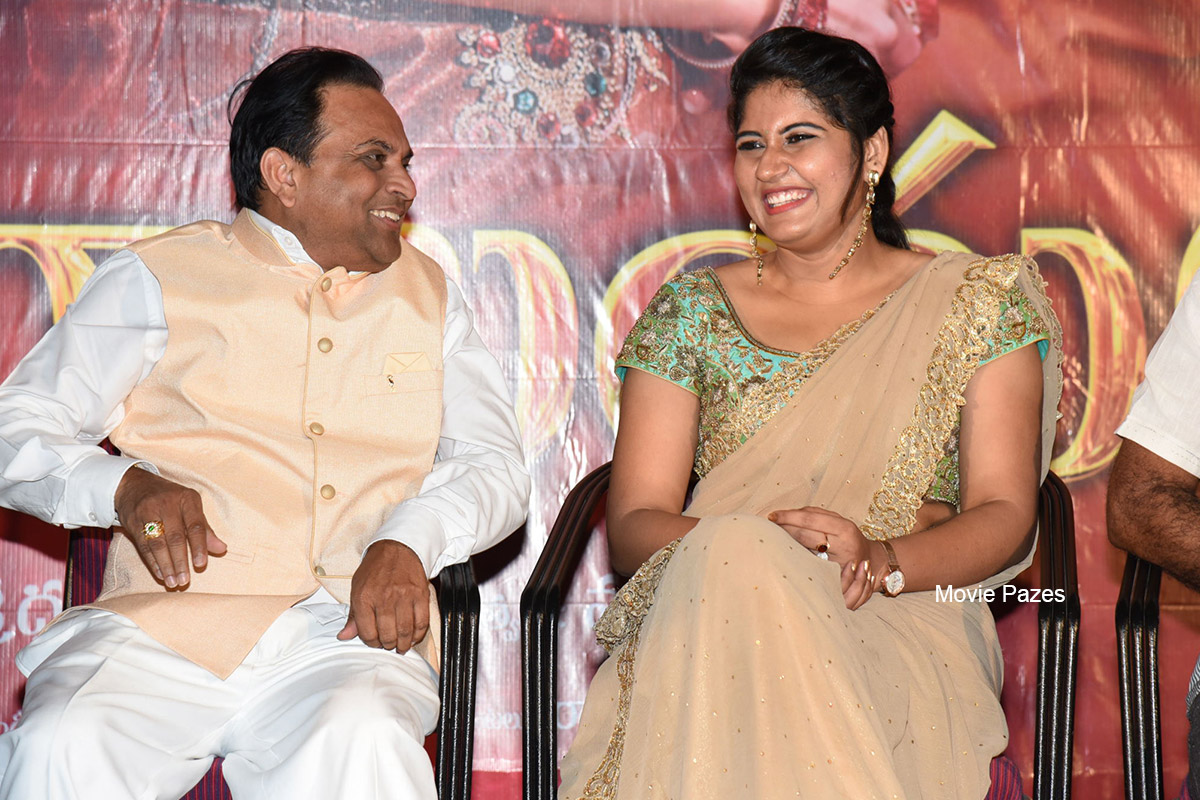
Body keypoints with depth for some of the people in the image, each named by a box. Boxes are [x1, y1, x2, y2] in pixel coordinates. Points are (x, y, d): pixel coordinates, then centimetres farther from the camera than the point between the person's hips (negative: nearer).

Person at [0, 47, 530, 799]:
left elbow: (495, 463, 16)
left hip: (347, 629, 1)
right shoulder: (157, 278, 13)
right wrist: (125, 487, -10)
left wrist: (408, 541, -6)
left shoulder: (427, 294, 22)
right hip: (165, 624, -1)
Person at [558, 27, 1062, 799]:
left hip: (907, 621, -2)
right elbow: (634, 522, 5)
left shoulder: (975, 301, 11)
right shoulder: (690, 310, 14)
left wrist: (881, 560, -17)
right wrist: (735, 546, -17)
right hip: (704, 613, 2)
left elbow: (1005, 516, 4)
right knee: (737, 569, -35)